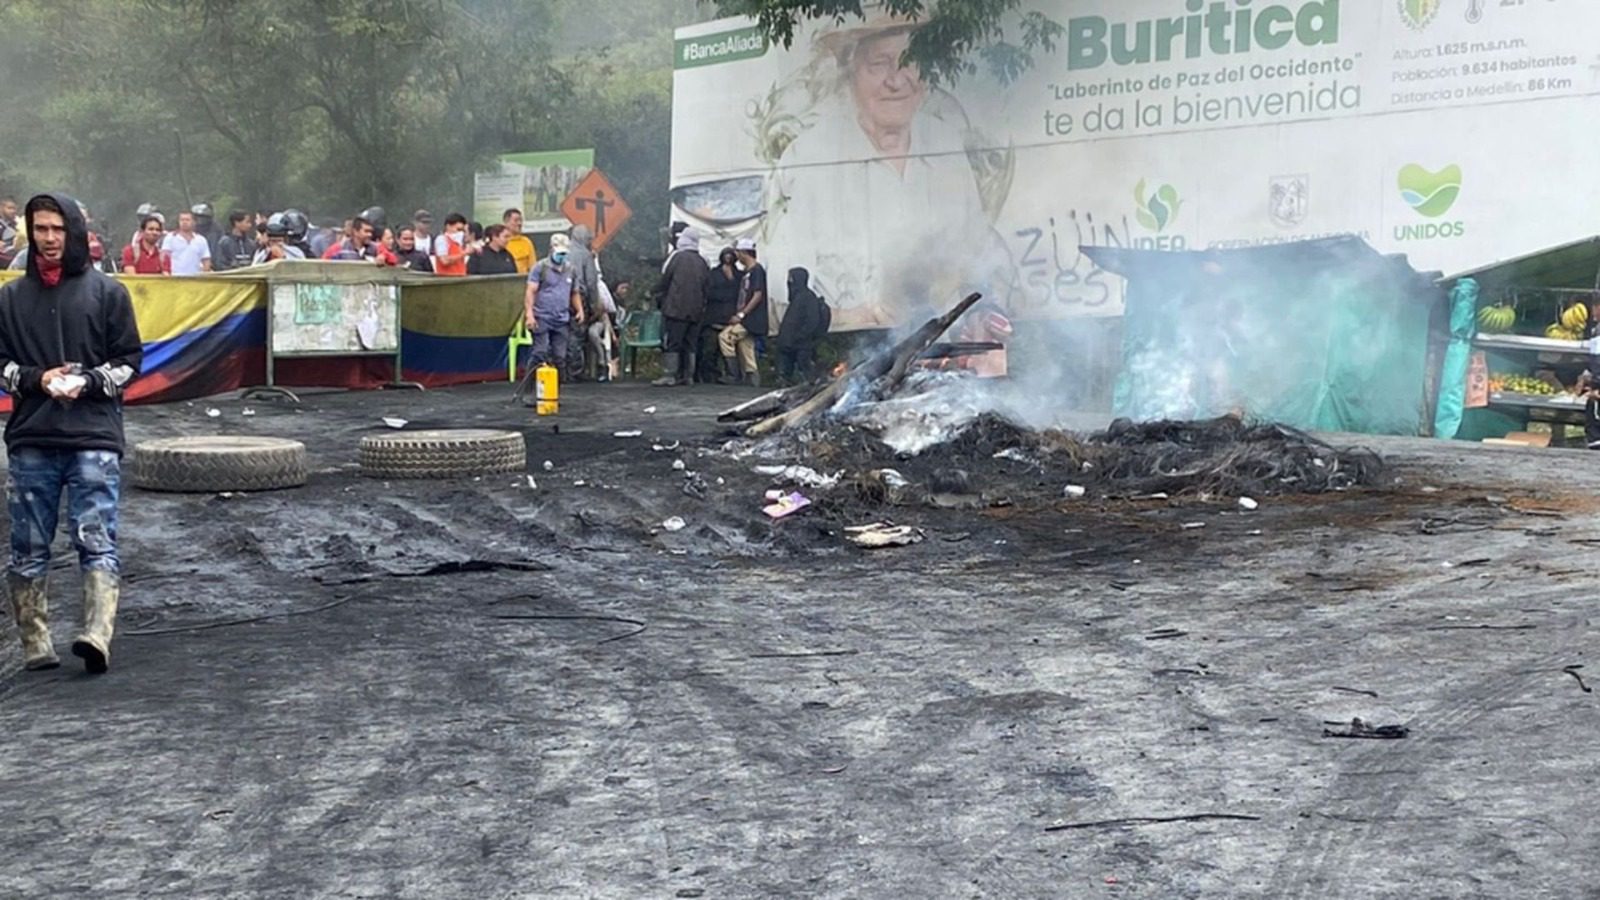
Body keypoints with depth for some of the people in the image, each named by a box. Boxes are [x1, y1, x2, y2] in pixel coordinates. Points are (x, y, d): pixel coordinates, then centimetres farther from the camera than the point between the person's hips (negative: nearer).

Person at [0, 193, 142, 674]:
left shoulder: (107, 292, 6)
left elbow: (130, 359, 7)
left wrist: (88, 382, -10)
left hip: (95, 439, -2)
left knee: (97, 543, -11)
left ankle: (97, 635, -21)